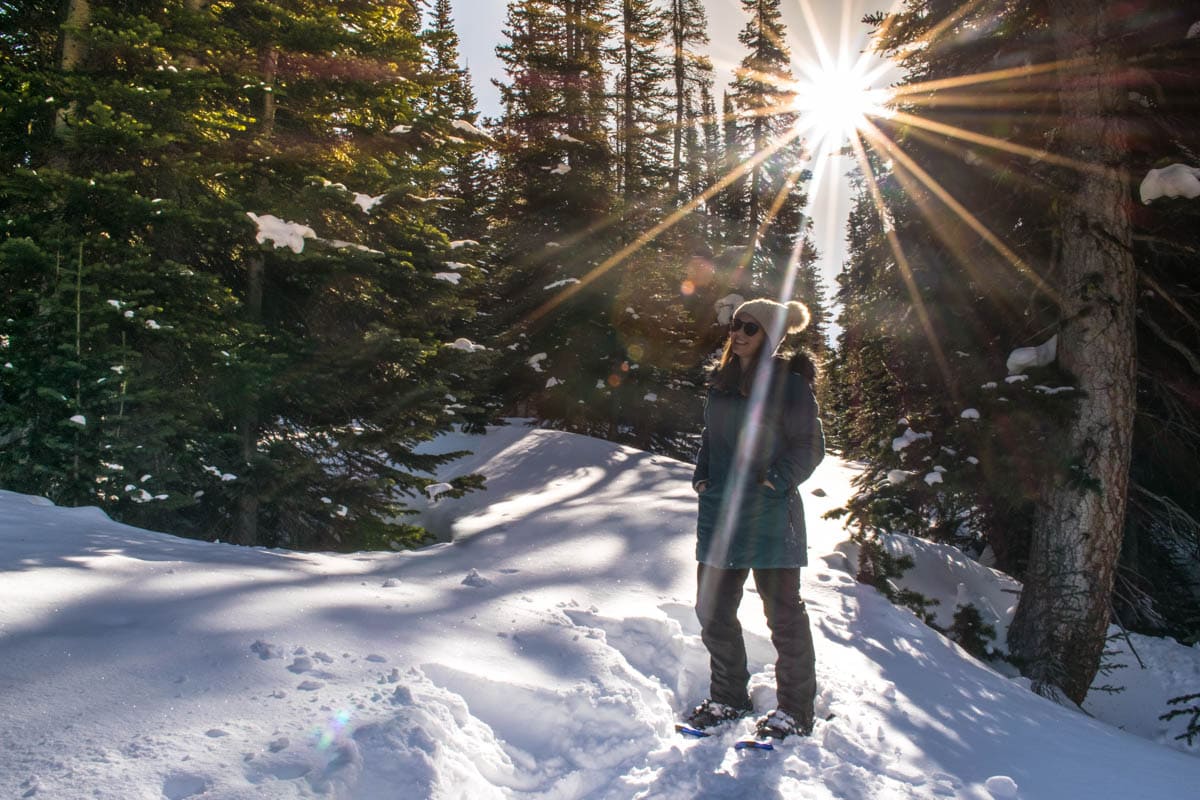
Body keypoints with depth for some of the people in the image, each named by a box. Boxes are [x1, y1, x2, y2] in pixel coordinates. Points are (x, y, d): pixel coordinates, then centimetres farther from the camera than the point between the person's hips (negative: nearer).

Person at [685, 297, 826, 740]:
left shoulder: (788, 383, -5)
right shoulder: (721, 381, 14)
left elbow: (810, 446, -6)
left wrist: (777, 480, -16)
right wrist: (701, 476, 9)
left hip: (770, 514, -7)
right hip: (720, 510, 7)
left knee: (783, 611, 1)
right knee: (712, 608, 10)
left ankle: (795, 710, 14)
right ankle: (728, 698, 25)